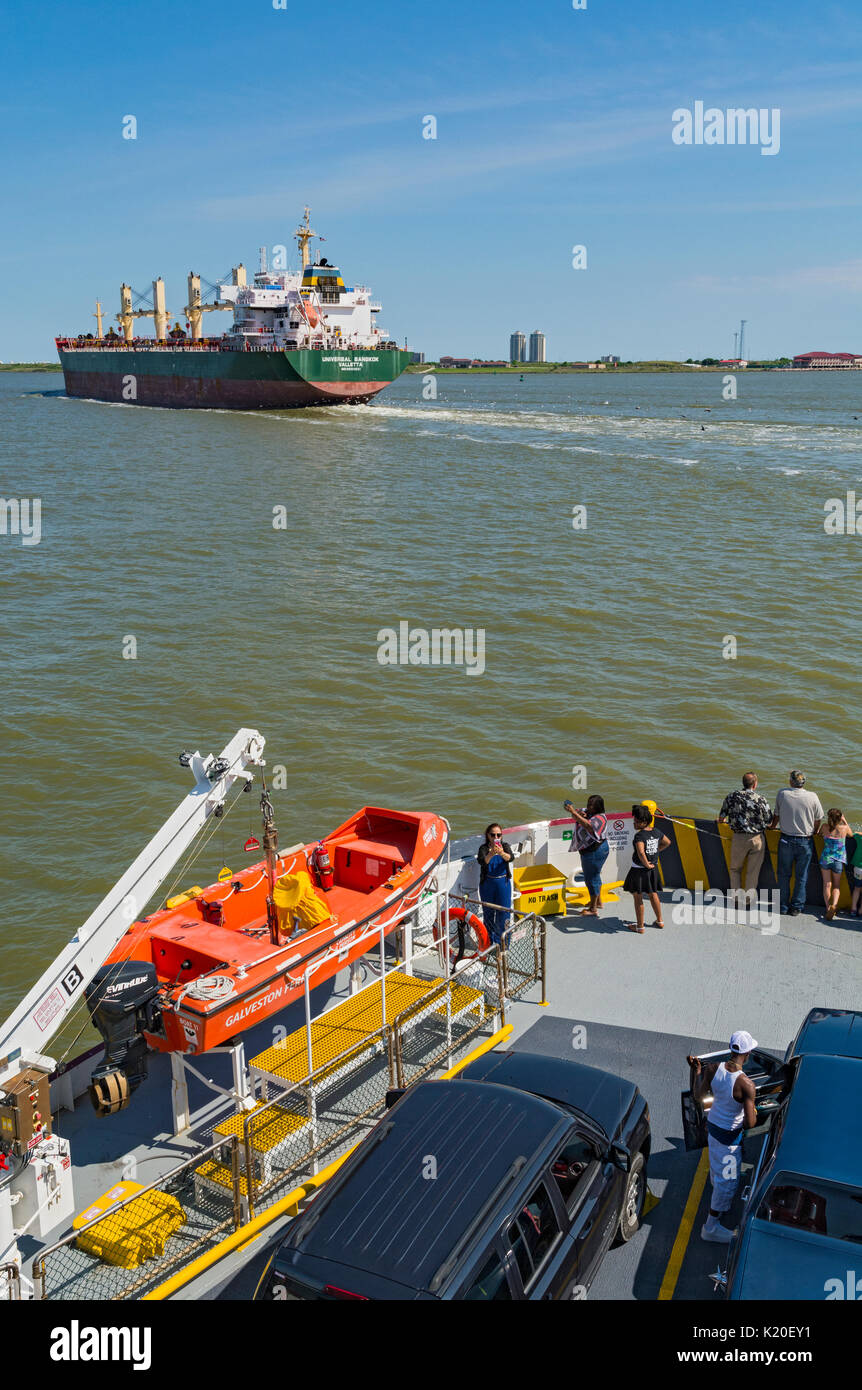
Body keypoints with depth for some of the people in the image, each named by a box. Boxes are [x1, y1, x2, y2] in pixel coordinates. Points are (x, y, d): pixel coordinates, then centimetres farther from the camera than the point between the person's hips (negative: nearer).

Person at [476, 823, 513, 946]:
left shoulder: (505, 846, 0)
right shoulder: (484, 848, -4)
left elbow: (510, 857, -21)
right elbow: (482, 861, -24)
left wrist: (501, 853, -43)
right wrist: (491, 854, -45)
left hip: (503, 883, 0)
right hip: (487, 884, 0)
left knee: (503, 913, -1)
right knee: (488, 912, 7)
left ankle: (501, 942, 10)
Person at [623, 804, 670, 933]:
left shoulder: (639, 835, -24)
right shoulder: (656, 832, -1)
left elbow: (640, 852, -40)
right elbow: (667, 842, 17)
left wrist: (646, 864, -25)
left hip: (639, 870, -7)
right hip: (653, 868, 7)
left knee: (638, 897, 7)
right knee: (653, 894, 23)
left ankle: (640, 926, 14)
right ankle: (659, 921, 35)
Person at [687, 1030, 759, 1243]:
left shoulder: (712, 1068, -16)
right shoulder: (746, 1084, -32)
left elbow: (698, 1096, -1)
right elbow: (750, 1124, -28)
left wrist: (698, 1071, 13)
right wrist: (754, 1114, -6)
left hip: (712, 1125, 7)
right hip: (729, 1136, -7)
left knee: (716, 1170, 31)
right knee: (727, 1179, 11)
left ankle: (720, 1205, 58)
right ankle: (711, 1227, 23)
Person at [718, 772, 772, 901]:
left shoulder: (732, 796, -3)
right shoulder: (761, 800, -8)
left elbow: (721, 818, 8)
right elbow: (769, 822, 1)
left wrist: (722, 821, 31)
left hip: (739, 838, 1)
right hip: (758, 838, -1)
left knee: (735, 869, 18)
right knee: (753, 871, 10)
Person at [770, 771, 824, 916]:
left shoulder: (782, 794, -7)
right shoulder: (812, 797, -9)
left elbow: (776, 815, 8)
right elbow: (818, 820, 2)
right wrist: (814, 833, 22)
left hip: (786, 840, 1)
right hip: (805, 841, -1)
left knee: (784, 875, 12)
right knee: (801, 877, 9)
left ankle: (783, 905, 19)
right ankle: (796, 908, 14)